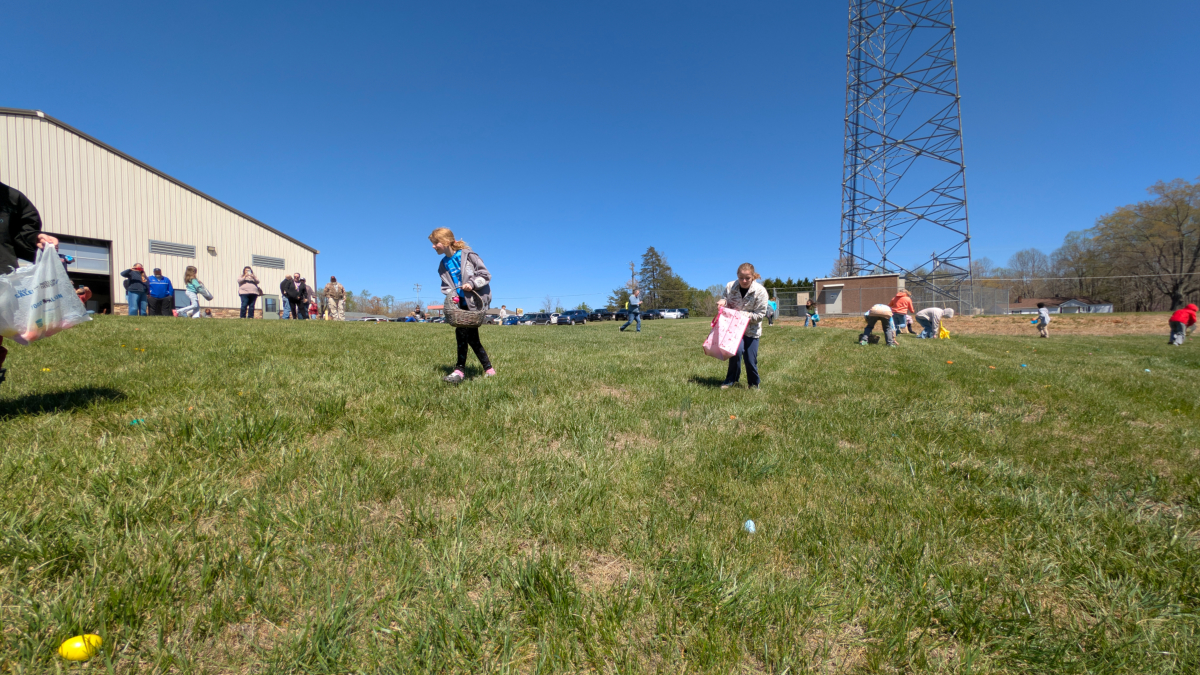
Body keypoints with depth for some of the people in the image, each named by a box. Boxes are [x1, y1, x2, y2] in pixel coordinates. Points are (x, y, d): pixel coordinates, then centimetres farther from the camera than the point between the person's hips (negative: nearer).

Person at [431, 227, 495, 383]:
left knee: (461, 331, -17)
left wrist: (472, 283, -22)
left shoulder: (467, 255, -8)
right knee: (472, 338, 5)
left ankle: (459, 370, -12)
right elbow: (446, 285, 13)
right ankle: (488, 369, 16)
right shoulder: (443, 265, 11)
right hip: (462, 303, 7)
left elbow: (485, 275, -7)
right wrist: (451, 294, -8)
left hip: (476, 301, -7)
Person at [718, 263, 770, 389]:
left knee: (750, 359, 1)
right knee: (737, 350, -22)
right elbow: (726, 300, 6)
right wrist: (722, 302, -18)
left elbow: (761, 314, -12)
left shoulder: (760, 291, -17)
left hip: (751, 328, 0)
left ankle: (753, 384, 27)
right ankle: (731, 379, 0)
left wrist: (747, 315, -26)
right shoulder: (730, 287, -12)